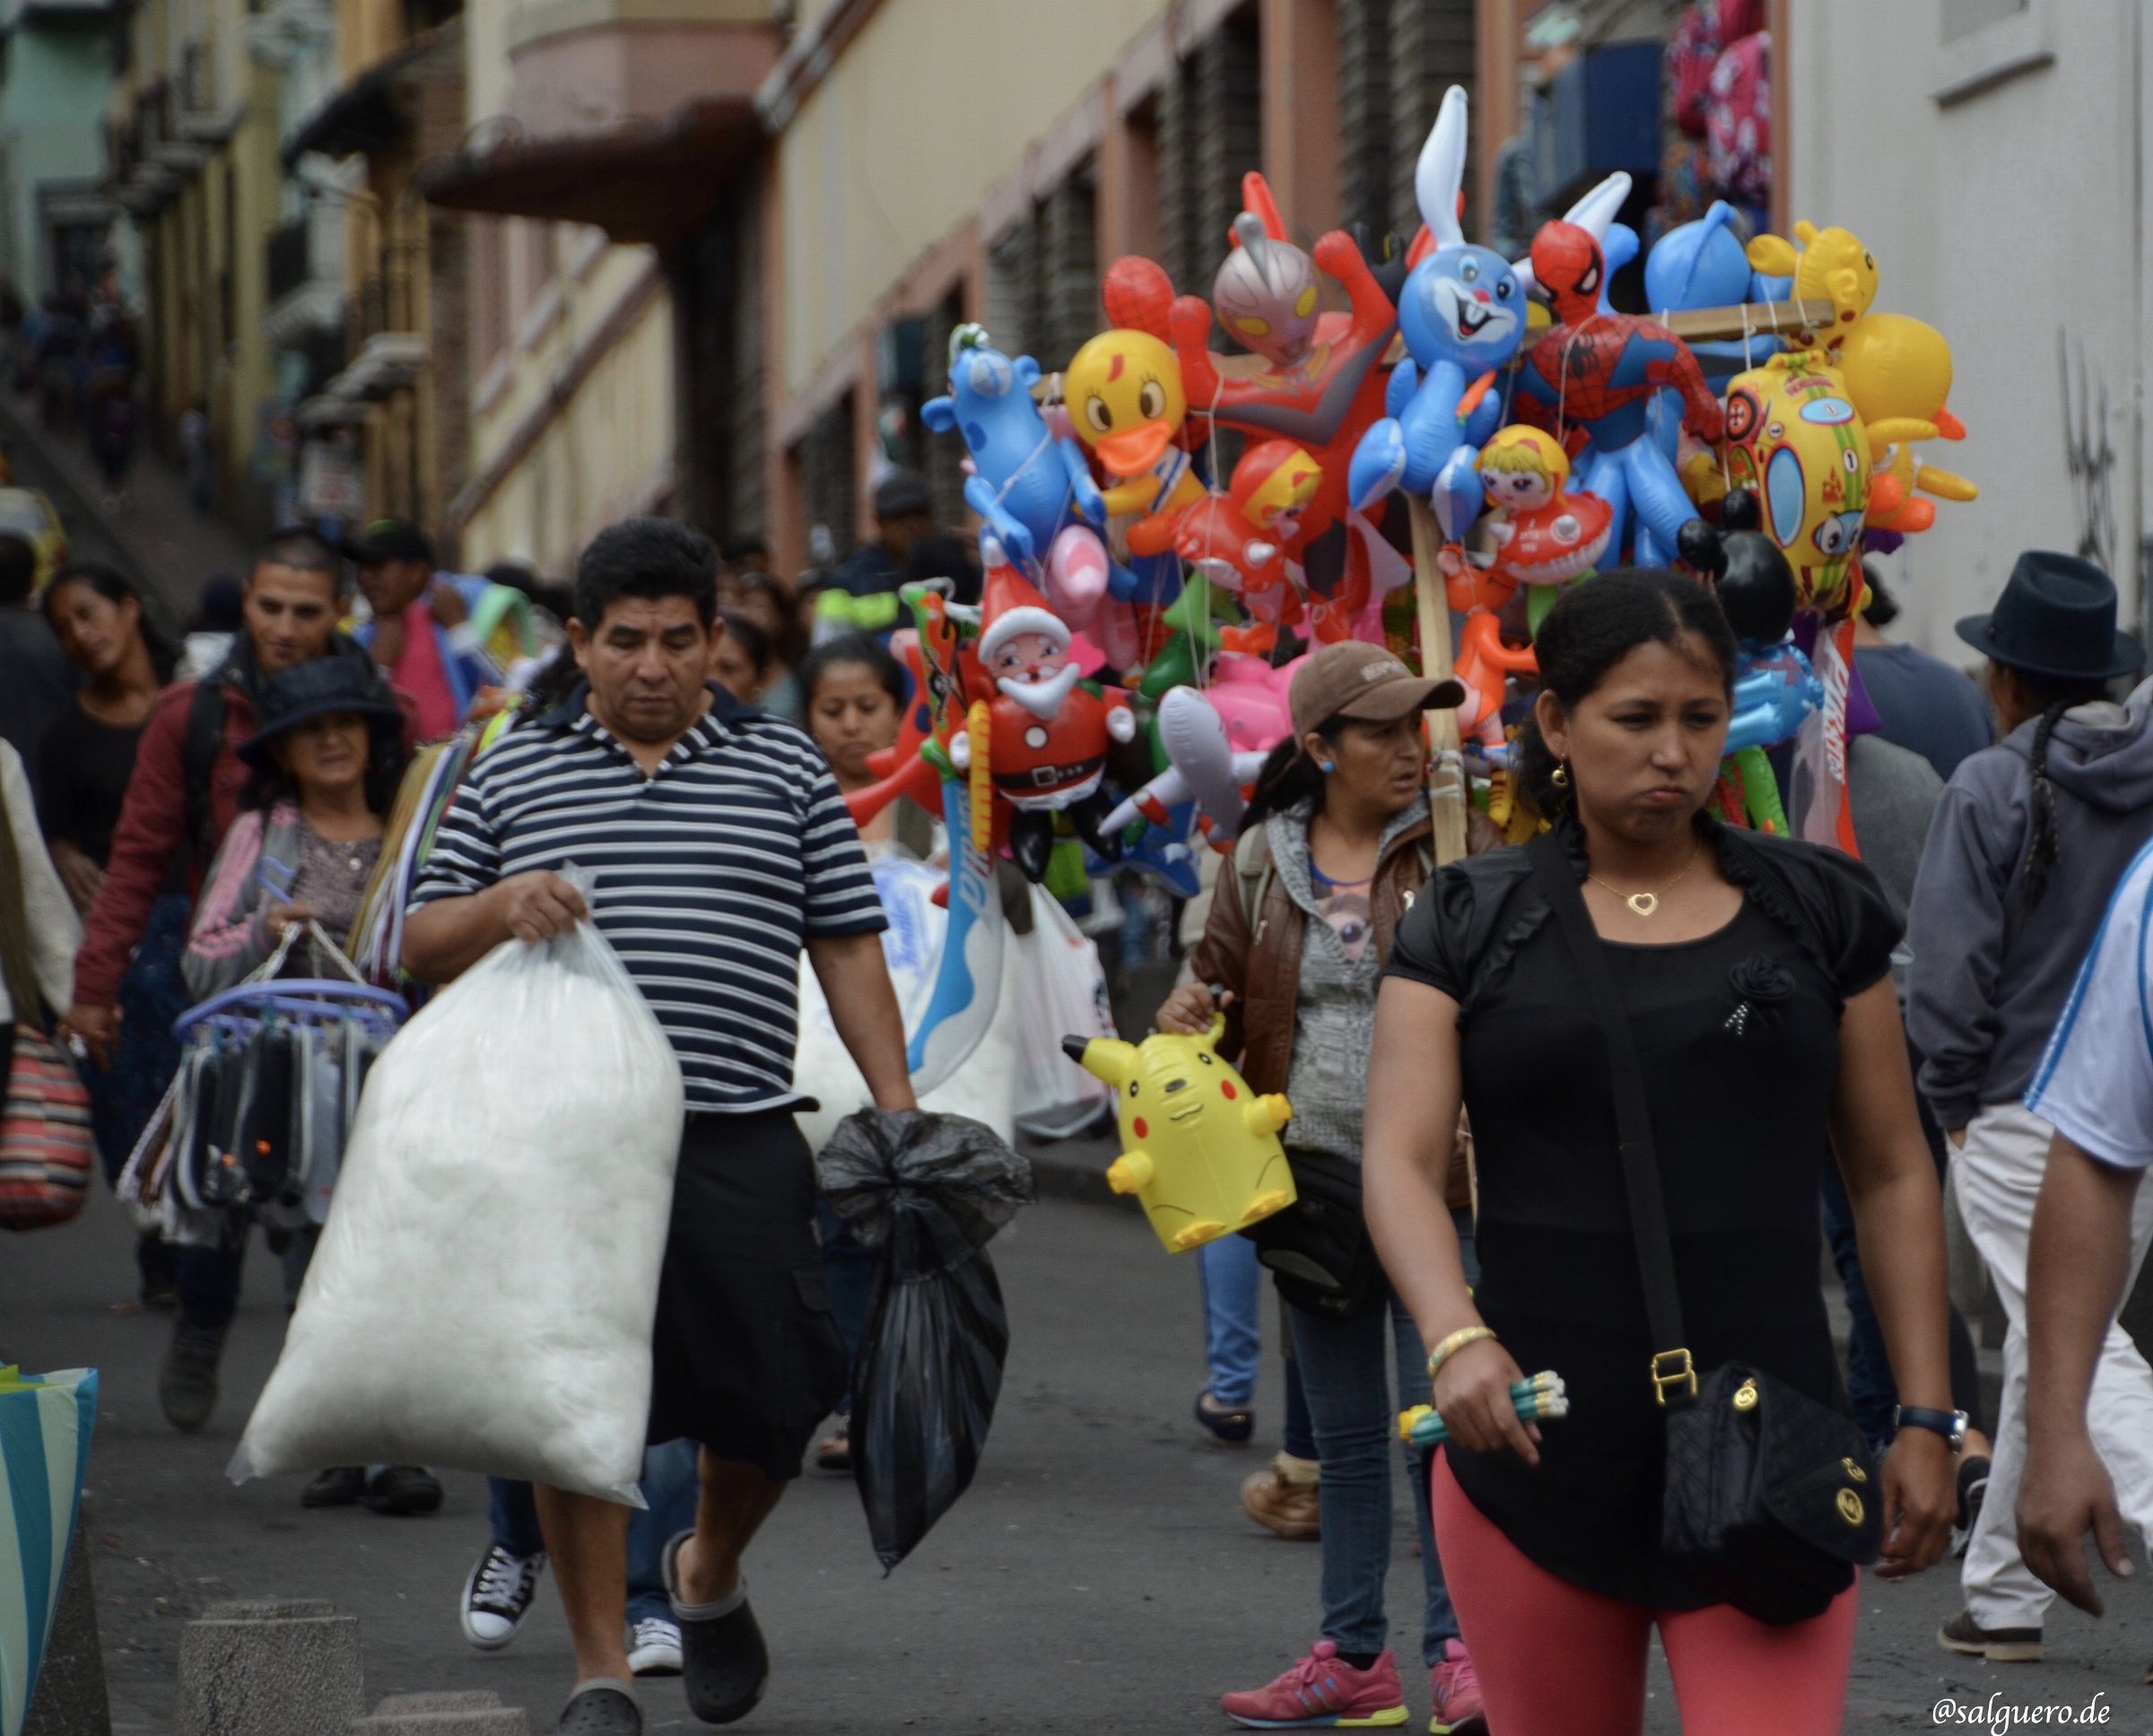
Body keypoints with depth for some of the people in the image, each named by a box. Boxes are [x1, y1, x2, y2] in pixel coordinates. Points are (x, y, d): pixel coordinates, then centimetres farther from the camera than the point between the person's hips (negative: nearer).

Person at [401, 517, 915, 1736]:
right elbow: (423, 946, 12)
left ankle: (711, 1575, 33)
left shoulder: (787, 770, 11)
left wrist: (897, 1109, 2)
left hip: (740, 1143, 0)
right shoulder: (512, 775, 12)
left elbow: (848, 949, 10)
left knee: (771, 1403, 1)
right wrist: (499, 908, -10)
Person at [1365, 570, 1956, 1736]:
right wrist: (1456, 1337, -26)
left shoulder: (1818, 915, 9)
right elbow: (1400, 1159, -7)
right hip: (1535, 1447, 0)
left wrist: (1926, 1418, 5)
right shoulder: (1471, 928, 5)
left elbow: (1892, 1176, 11)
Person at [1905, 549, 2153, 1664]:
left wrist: (1955, 1097, 1)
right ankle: (2001, 1596, 28)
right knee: (2043, 1350, 19)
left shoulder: (1992, 789, -13)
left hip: (2019, 1115, -6)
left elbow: (1948, 975, -13)